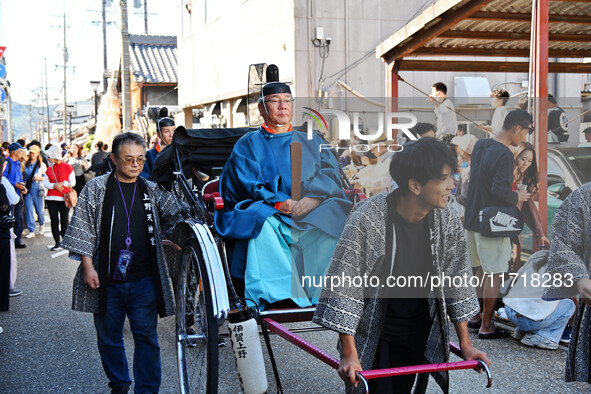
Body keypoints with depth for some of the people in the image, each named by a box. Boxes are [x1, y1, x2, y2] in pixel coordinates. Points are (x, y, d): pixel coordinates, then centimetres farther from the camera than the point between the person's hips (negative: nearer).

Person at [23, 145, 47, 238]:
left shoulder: (41, 165, 3)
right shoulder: (25, 164, 10)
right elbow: (22, 175, 19)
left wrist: (39, 178, -14)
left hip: (37, 189, -2)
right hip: (27, 189, 2)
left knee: (39, 210, 6)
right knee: (29, 210, -5)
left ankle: (41, 225, 35)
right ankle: (31, 231, -2)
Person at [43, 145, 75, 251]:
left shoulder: (68, 167, 1)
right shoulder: (49, 169, 12)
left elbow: (73, 182, -2)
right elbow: (45, 183, 4)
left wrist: (63, 183, -17)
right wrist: (54, 185, -14)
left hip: (64, 198, -3)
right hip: (51, 198, 3)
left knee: (65, 221, 1)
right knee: (54, 221, 1)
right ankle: (57, 242, 7)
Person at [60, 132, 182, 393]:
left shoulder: (153, 191, 7)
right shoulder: (96, 188, 2)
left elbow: (176, 218, 20)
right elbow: (83, 229, 0)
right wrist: (88, 266, -6)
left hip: (143, 280, 0)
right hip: (106, 281, 0)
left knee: (146, 337, -1)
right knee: (108, 337, 11)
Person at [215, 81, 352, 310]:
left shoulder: (312, 142, 22)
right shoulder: (248, 145, 14)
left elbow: (330, 175, 6)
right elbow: (250, 186, -1)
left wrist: (311, 198, -15)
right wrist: (280, 203, -18)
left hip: (311, 215, 2)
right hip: (268, 213, -2)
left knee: (338, 216, -28)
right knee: (263, 222, -36)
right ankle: (280, 297, -45)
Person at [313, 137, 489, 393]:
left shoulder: (448, 222, -8)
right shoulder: (366, 220, -23)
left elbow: (456, 283, 3)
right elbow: (343, 286, -21)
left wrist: (465, 344, 2)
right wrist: (349, 355, -23)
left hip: (420, 337, 4)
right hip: (372, 338, -4)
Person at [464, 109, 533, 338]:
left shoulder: (480, 145, 7)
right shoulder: (504, 154, -20)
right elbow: (500, 191, -28)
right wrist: (517, 197, -9)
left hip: (473, 219, 9)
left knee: (483, 270, 21)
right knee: (494, 275, 1)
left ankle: (477, 317, 31)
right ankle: (486, 327, 8)